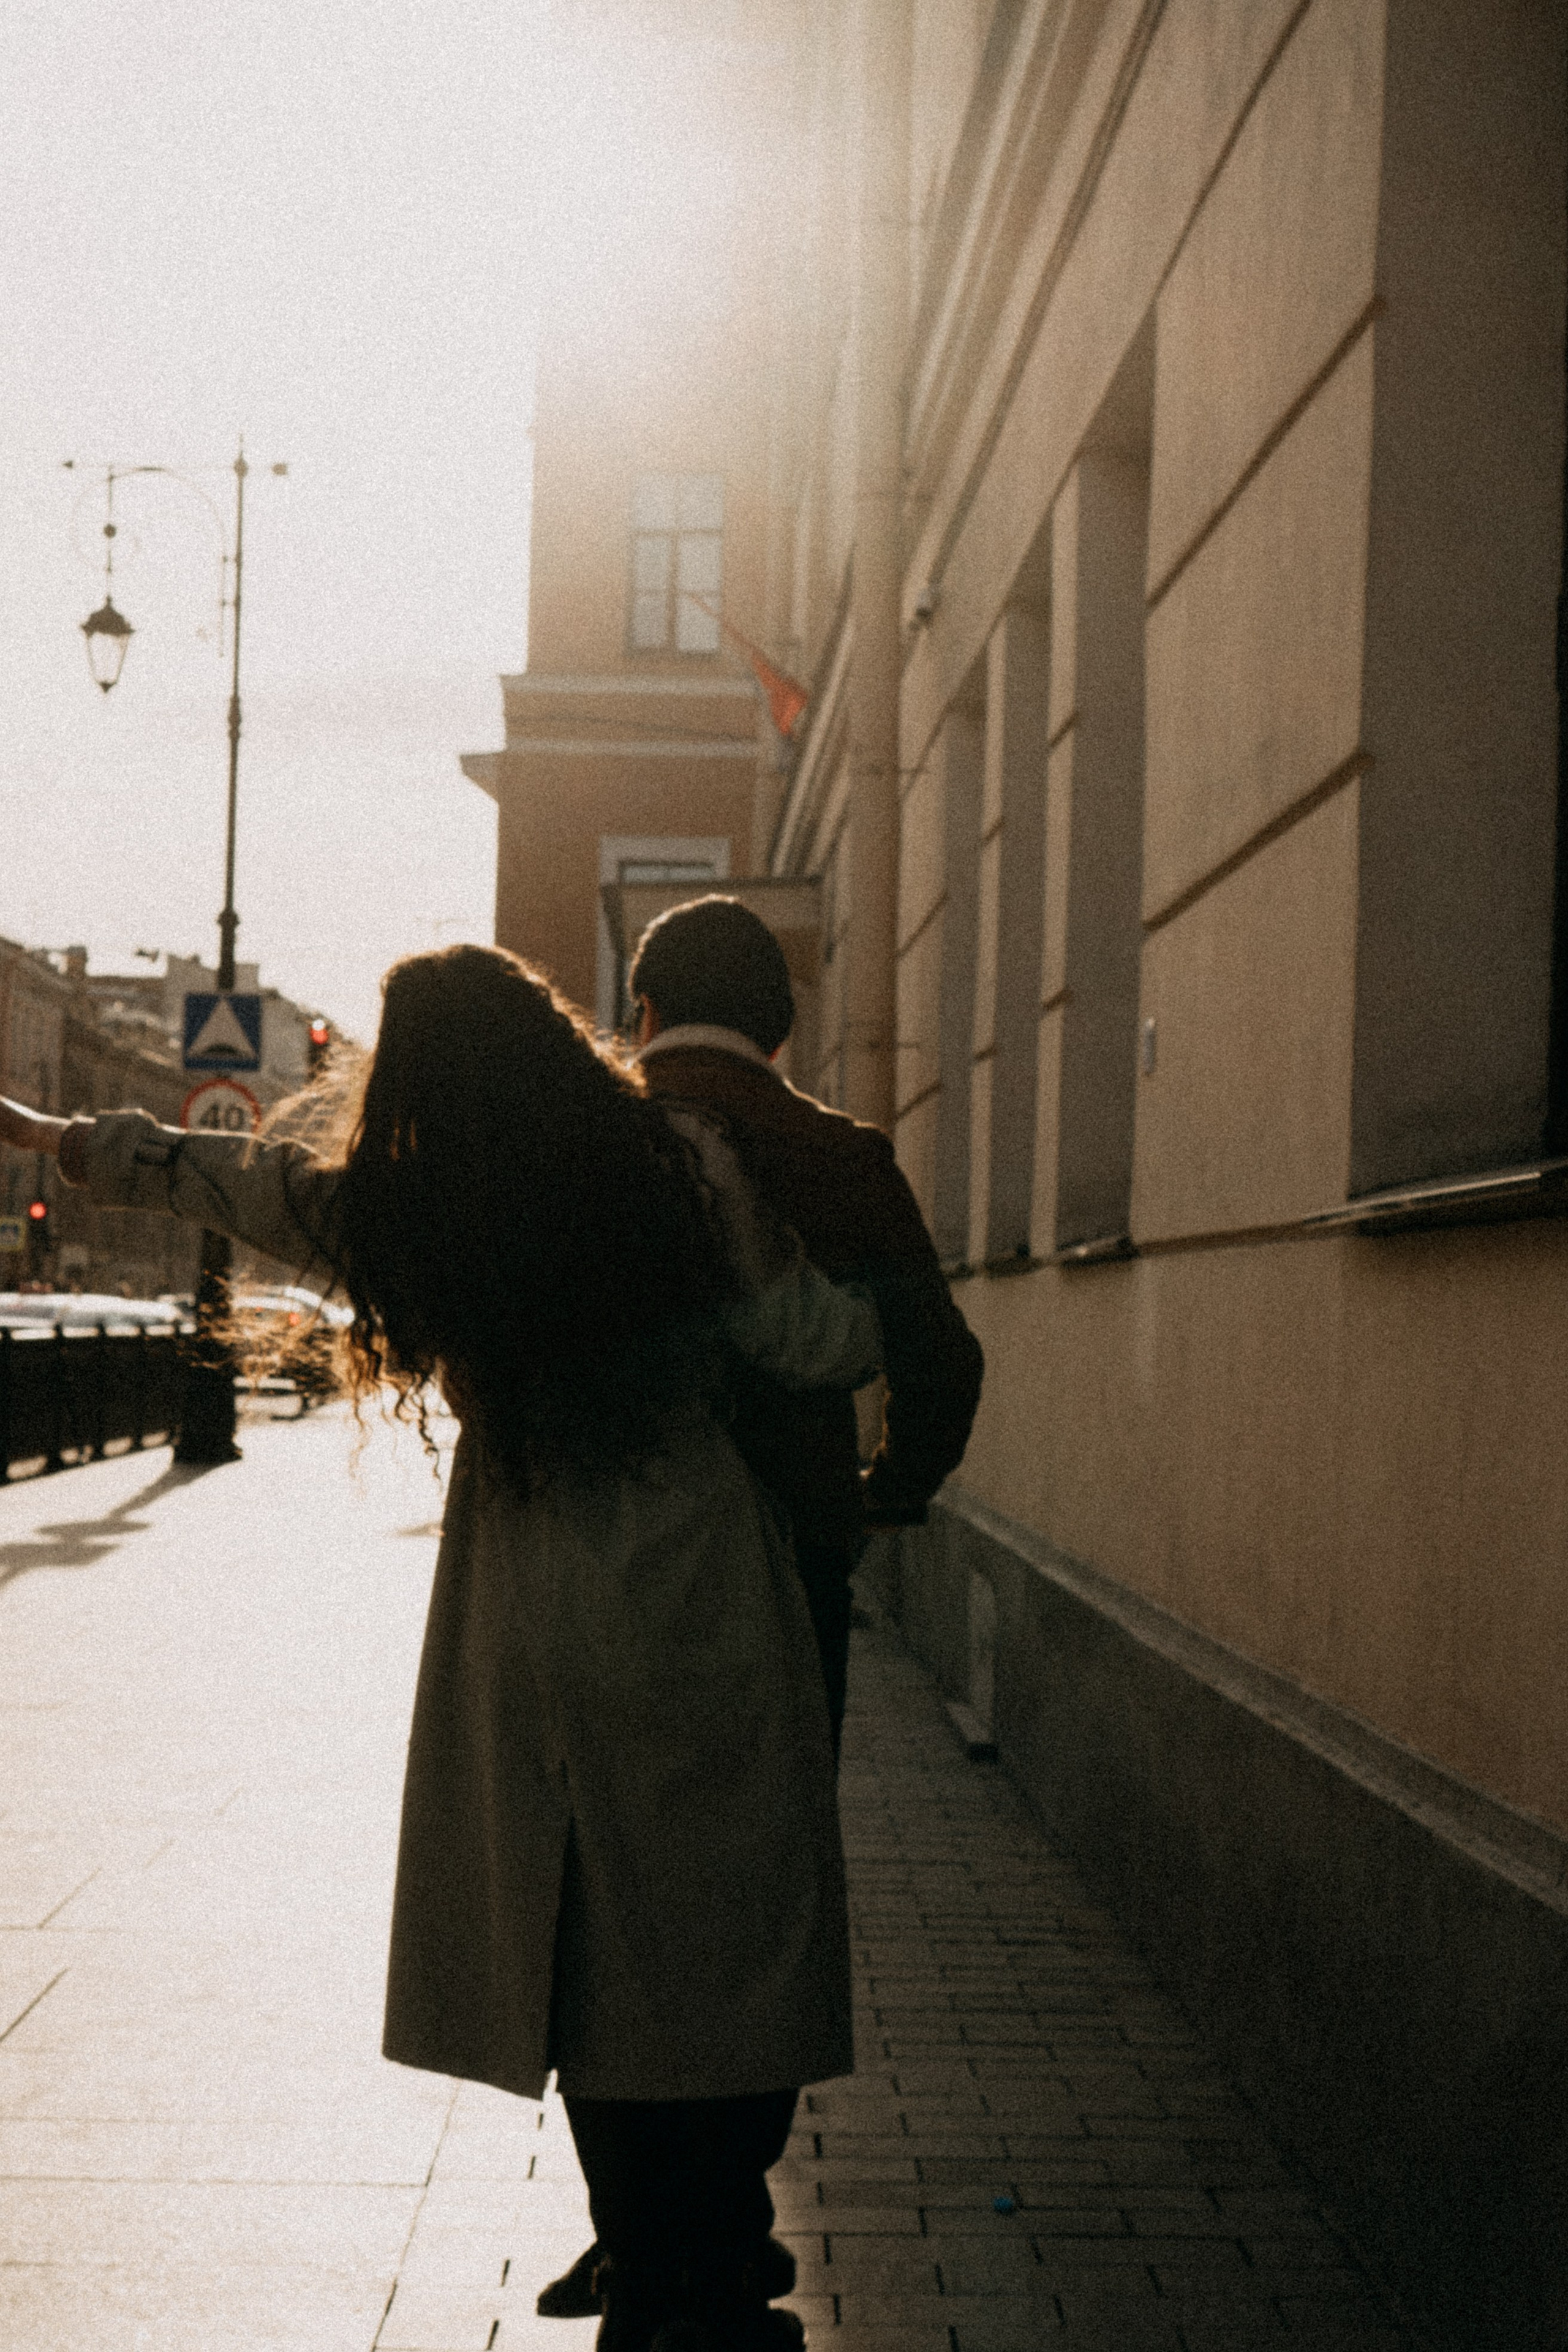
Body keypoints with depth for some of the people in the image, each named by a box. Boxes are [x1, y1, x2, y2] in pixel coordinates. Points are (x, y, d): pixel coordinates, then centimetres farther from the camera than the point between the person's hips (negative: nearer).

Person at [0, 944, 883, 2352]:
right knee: (724, 1955, 6)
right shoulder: (682, 1169, -8)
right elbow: (833, 1349, -4)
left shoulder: (392, 1214, -2)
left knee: (583, 1956, 13)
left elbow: (214, 1175, 14)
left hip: (534, 1642, 2)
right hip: (709, 1631, -2)